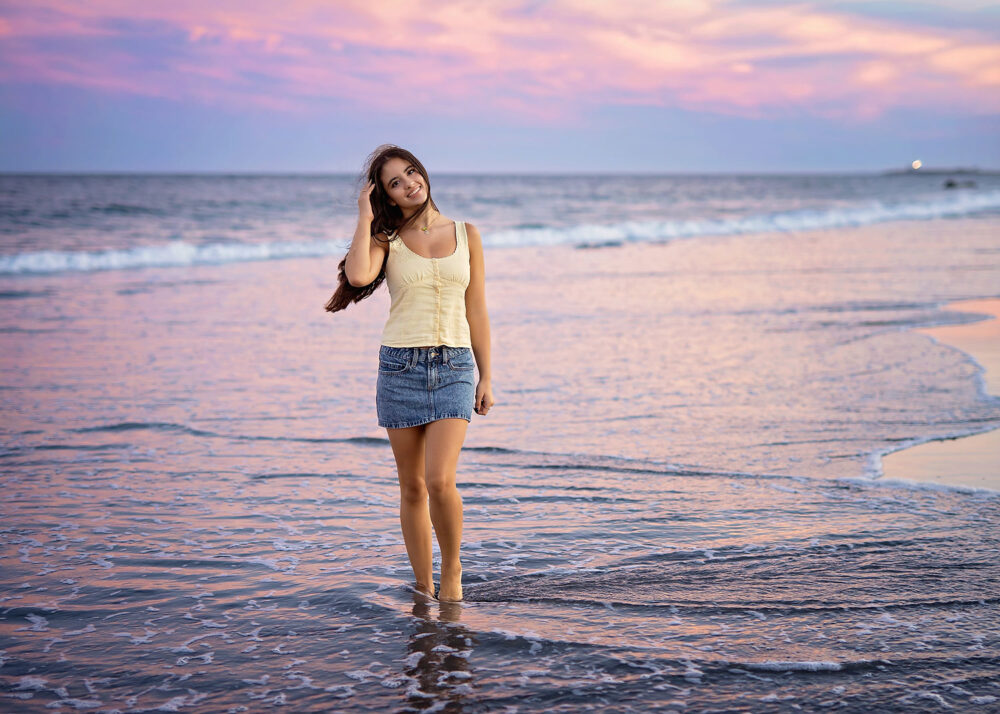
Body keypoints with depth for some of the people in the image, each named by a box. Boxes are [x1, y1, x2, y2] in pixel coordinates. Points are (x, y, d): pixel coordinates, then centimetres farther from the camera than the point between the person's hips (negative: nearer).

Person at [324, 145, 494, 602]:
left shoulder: (466, 234, 8)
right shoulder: (387, 240, 4)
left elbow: (477, 311, 9)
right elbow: (358, 276, -19)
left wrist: (486, 377, 5)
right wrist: (365, 218, -7)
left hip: (453, 367, 0)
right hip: (400, 367, 1)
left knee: (440, 481, -16)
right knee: (412, 487, 5)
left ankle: (452, 568, 7)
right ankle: (424, 589, 17)